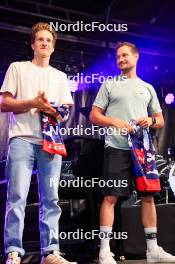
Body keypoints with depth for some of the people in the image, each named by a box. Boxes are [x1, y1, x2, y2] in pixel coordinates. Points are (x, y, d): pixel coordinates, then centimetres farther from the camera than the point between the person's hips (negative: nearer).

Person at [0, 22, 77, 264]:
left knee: (51, 199, 0)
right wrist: (32, 103, -9)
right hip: (22, 138, -3)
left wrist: (56, 113, -4)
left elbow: (66, 109, 20)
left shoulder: (60, 76, 24)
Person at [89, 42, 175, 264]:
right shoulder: (109, 85, 11)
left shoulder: (148, 88, 20)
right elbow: (94, 116, 5)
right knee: (111, 197, -8)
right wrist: (115, 122, -12)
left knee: (148, 196, 4)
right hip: (117, 148, -3)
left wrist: (151, 120, -4)